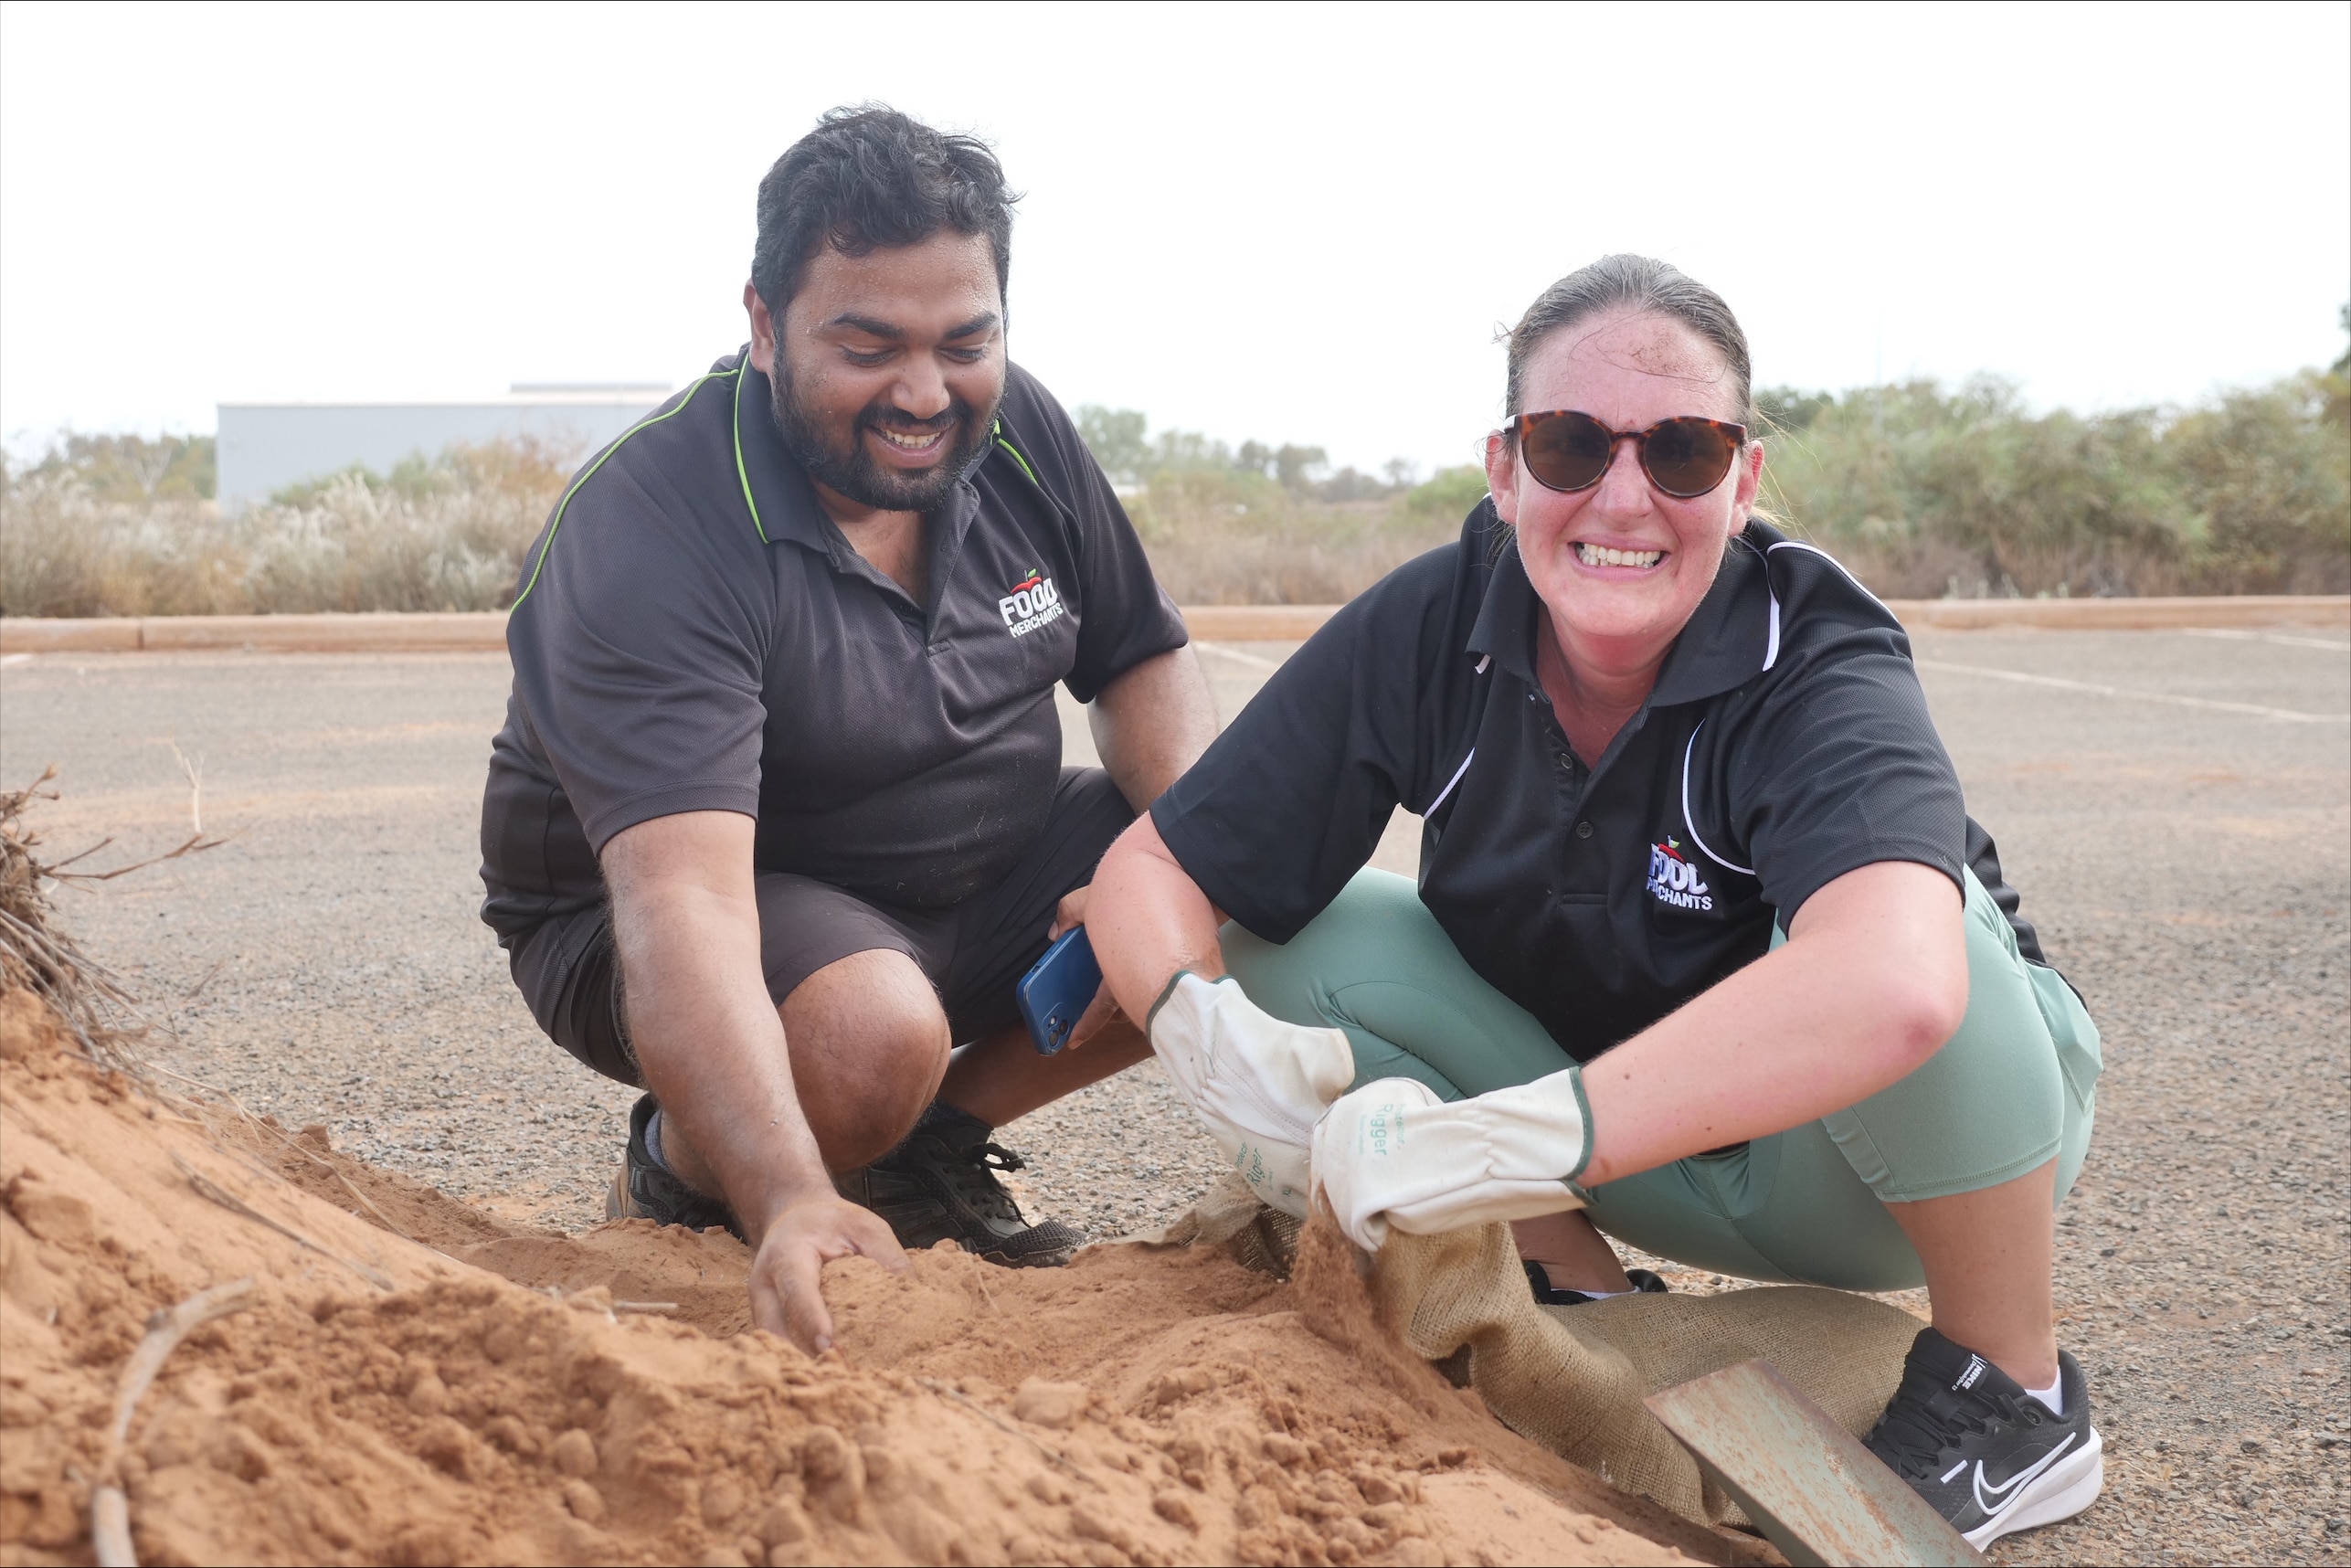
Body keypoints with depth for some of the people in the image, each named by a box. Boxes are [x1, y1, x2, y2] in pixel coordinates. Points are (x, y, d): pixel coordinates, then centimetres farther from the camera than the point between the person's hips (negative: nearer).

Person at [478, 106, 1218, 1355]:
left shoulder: (1014, 432, -7)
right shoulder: (643, 540, -29)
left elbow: (1145, 665, 3)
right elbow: (680, 894, -42)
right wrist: (790, 1206, -56)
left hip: (982, 878, 7)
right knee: (870, 1039, -38)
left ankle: (933, 1139, 4)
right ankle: (679, 1170, -2)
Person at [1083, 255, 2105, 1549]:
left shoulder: (1812, 669, -30)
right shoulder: (1429, 630, -17)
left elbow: (1893, 989, -52)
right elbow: (1152, 868, -12)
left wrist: (1498, 1145, -52)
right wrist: (1208, 1032, -35)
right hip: (1637, 1153, 4)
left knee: (1907, 925, -36)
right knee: (1309, 941, -15)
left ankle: (2012, 1398, -11)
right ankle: (1581, 1299, 0)